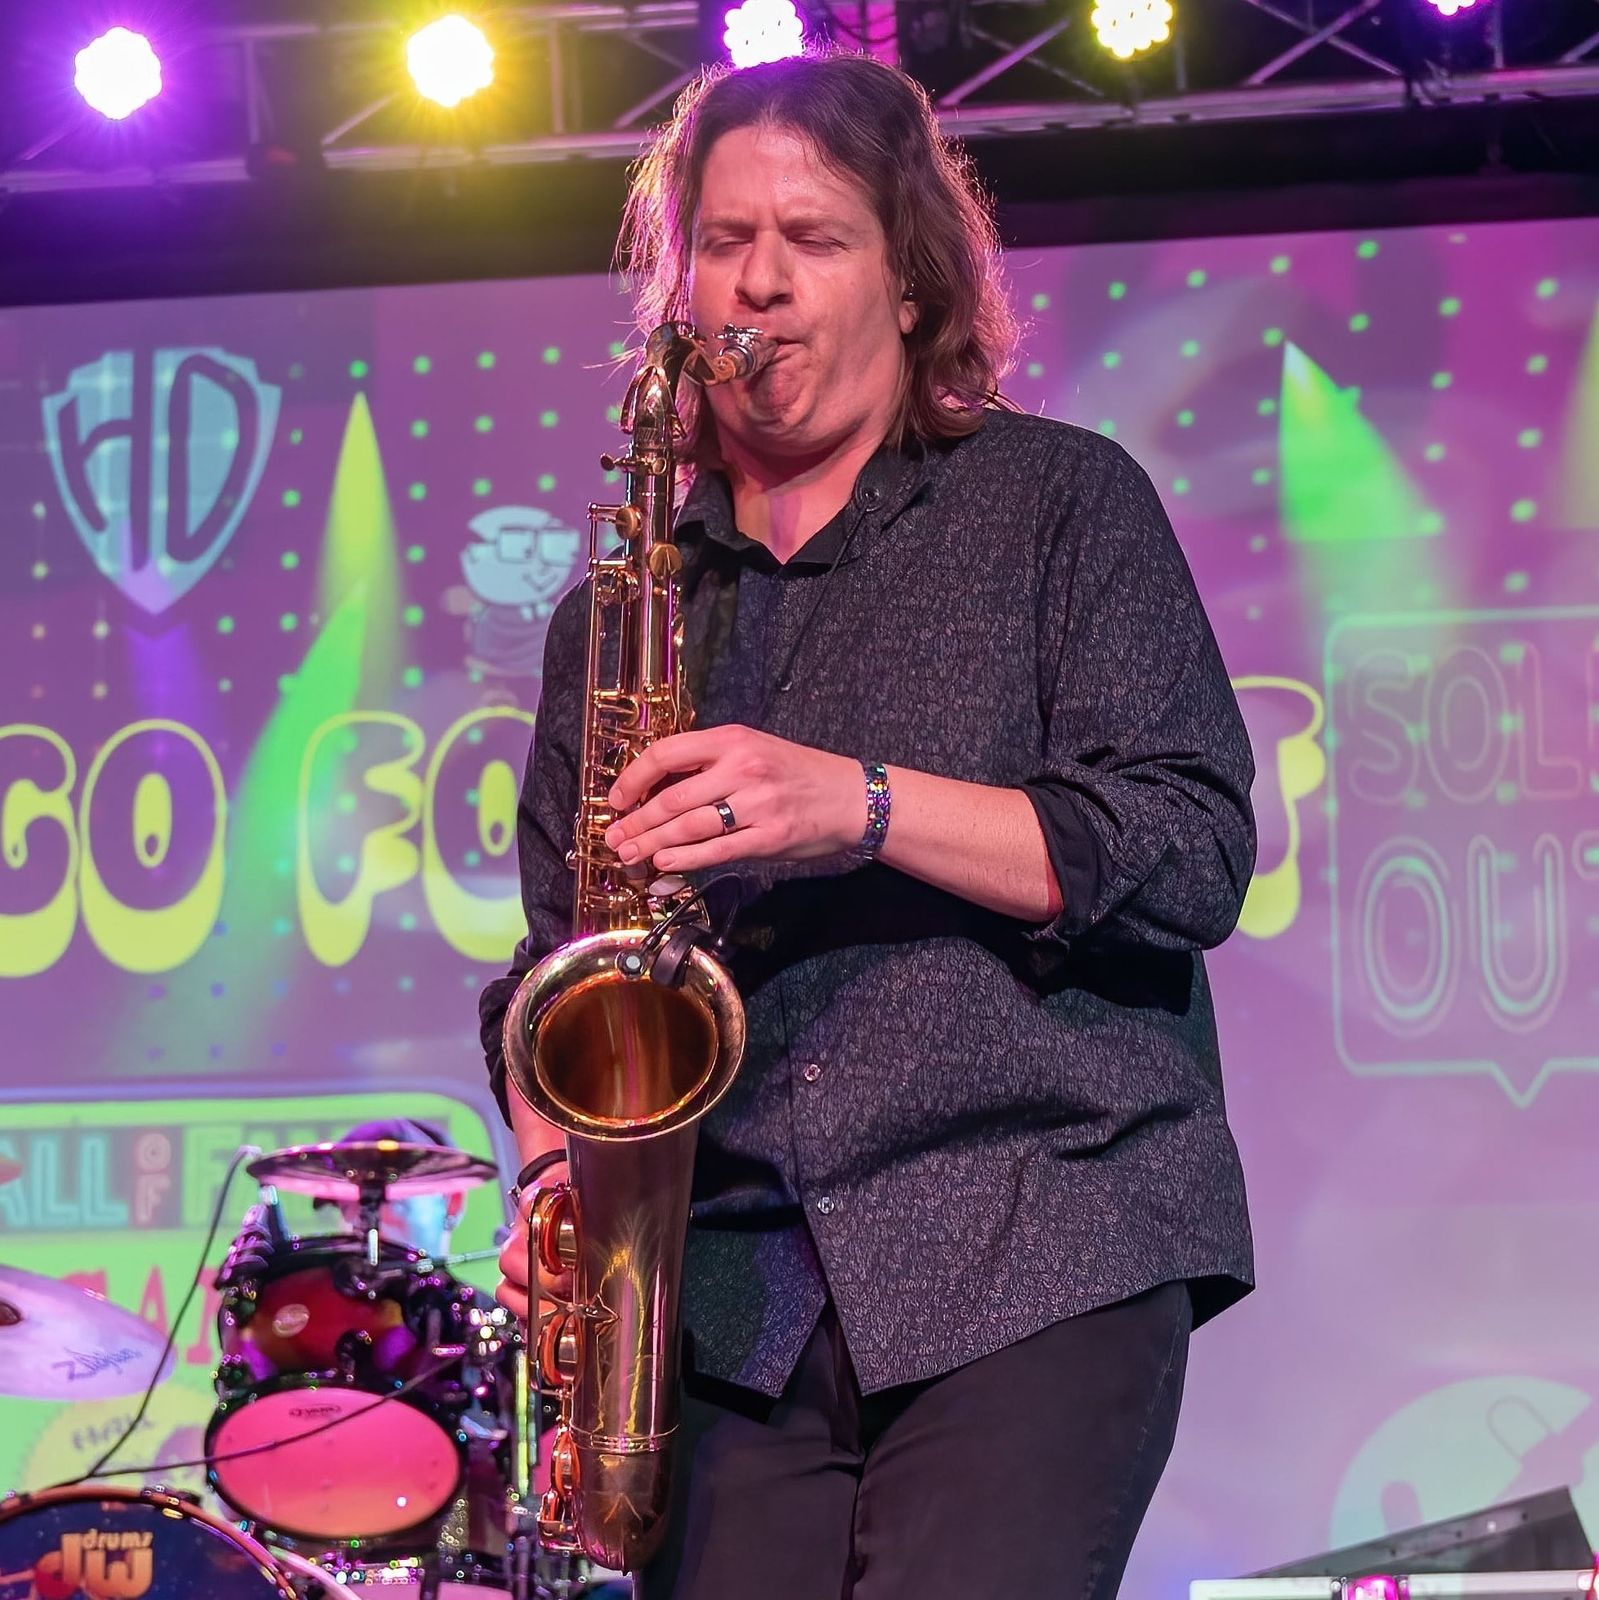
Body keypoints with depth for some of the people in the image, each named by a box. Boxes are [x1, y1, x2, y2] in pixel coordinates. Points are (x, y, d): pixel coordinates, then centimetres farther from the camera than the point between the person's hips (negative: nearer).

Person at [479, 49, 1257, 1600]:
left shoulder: (1061, 503, 8)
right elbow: (554, 962, 22)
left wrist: (867, 808, -15)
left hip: (1038, 1255, -3)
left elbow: (1194, 853, -3)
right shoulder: (620, 601, 19)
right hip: (731, 1304, 4)